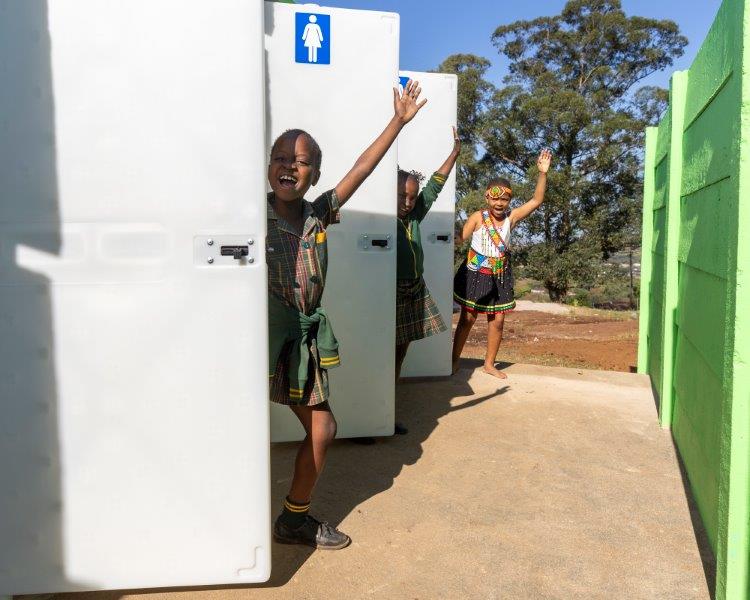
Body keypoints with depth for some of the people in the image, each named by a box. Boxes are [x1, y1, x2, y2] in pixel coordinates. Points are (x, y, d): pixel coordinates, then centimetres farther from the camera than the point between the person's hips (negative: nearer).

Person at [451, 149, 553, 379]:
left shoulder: (511, 217, -4)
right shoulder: (478, 217, -11)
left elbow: (536, 201, -9)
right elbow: (459, 238, -14)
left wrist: (542, 173, -19)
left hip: (500, 276, 3)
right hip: (476, 274, -3)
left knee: (497, 321, 7)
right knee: (467, 319, 5)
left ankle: (489, 364, 22)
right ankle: (455, 359, 19)